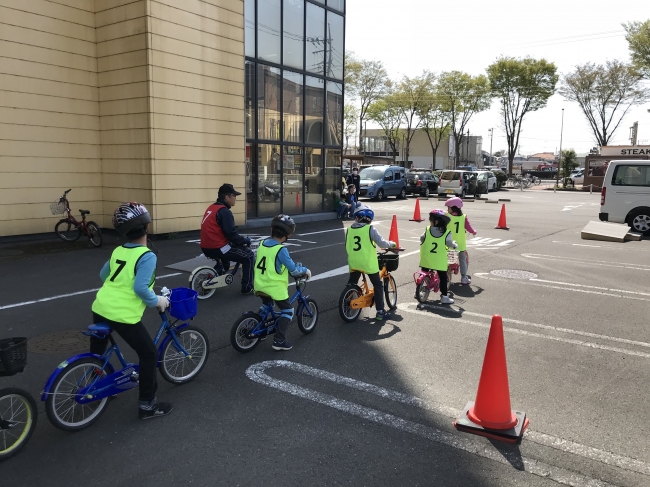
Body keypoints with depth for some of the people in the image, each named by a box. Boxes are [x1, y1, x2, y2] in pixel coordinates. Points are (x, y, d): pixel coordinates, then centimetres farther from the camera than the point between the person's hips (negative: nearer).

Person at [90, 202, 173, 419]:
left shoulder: (117, 251, 12)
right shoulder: (147, 256, -11)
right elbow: (140, 288, -20)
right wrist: (157, 301, -4)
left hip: (100, 307, 8)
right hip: (123, 314, -8)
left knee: (98, 348, 31)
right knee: (149, 354, 6)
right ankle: (147, 405, 10)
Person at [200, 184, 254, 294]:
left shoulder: (212, 208, 14)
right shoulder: (224, 211, -15)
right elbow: (231, 235, -19)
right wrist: (246, 240, -2)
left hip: (207, 248, 9)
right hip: (217, 248, -9)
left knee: (229, 247, 37)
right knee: (249, 256, 1)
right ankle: (247, 287, 6)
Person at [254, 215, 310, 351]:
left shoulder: (262, 244, 2)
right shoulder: (281, 250, -19)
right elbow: (293, 270, -14)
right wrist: (305, 270, 4)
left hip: (260, 286, 7)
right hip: (275, 287, -7)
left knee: (266, 307, 32)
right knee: (288, 311, 8)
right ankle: (279, 341, 4)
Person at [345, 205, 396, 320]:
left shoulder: (349, 230, 3)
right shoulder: (370, 229, -11)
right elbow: (381, 243, -14)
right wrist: (392, 244, 4)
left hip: (354, 263, 4)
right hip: (368, 263, -4)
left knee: (351, 284, 22)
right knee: (378, 285, 8)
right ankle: (380, 312, 7)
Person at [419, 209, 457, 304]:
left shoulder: (427, 230, -3)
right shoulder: (446, 233, -7)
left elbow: (421, 238, 2)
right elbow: (449, 243, -10)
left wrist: (422, 243, 24)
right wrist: (454, 245, 11)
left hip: (426, 260, 2)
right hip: (439, 261, -2)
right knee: (443, 278, 5)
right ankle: (444, 296, 3)